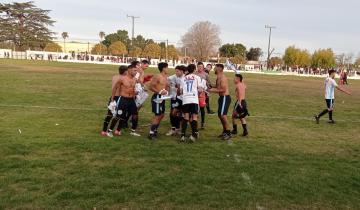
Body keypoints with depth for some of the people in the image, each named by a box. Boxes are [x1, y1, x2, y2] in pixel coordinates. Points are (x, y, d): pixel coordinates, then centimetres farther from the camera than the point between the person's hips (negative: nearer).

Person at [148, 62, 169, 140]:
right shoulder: (157, 77, -15)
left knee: (161, 115, 15)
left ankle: (155, 130, 28)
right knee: (157, 116, -8)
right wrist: (160, 92, -27)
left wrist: (166, 91, 6)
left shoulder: (165, 77, 13)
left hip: (162, 97, 9)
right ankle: (151, 133, -2)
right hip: (157, 97, -9)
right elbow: (150, 87, -19)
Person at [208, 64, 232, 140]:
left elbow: (223, 89, -23)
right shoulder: (218, 77, 14)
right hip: (222, 97, 11)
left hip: (225, 97, -11)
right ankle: (225, 131, 26)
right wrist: (212, 87, 8)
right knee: (220, 115, 15)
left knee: (223, 115, -15)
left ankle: (228, 133, -10)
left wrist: (213, 90, -20)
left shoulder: (222, 77, -16)